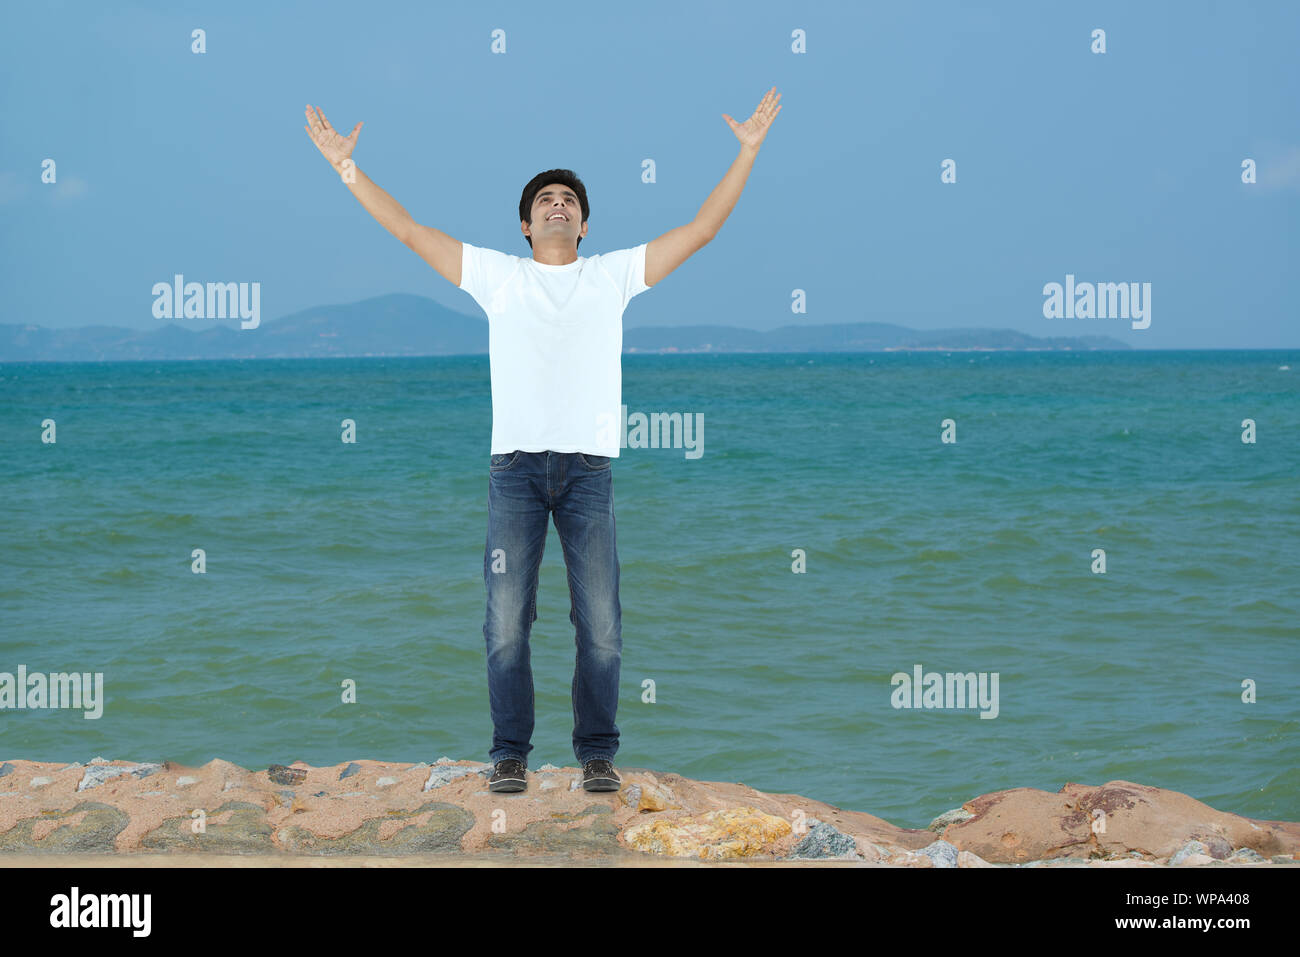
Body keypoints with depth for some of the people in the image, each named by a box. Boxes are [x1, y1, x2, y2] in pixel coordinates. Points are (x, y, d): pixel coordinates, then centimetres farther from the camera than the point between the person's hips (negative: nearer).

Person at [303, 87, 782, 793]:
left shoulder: (614, 274, 12)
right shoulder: (496, 275, 12)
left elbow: (701, 230, 11)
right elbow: (409, 231, 11)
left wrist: (747, 153, 8)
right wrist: (347, 168, 8)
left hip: (589, 467, 0)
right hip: (516, 464, 0)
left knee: (600, 623, 0)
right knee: (507, 621, -2)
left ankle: (598, 755, 8)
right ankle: (510, 755, 6)